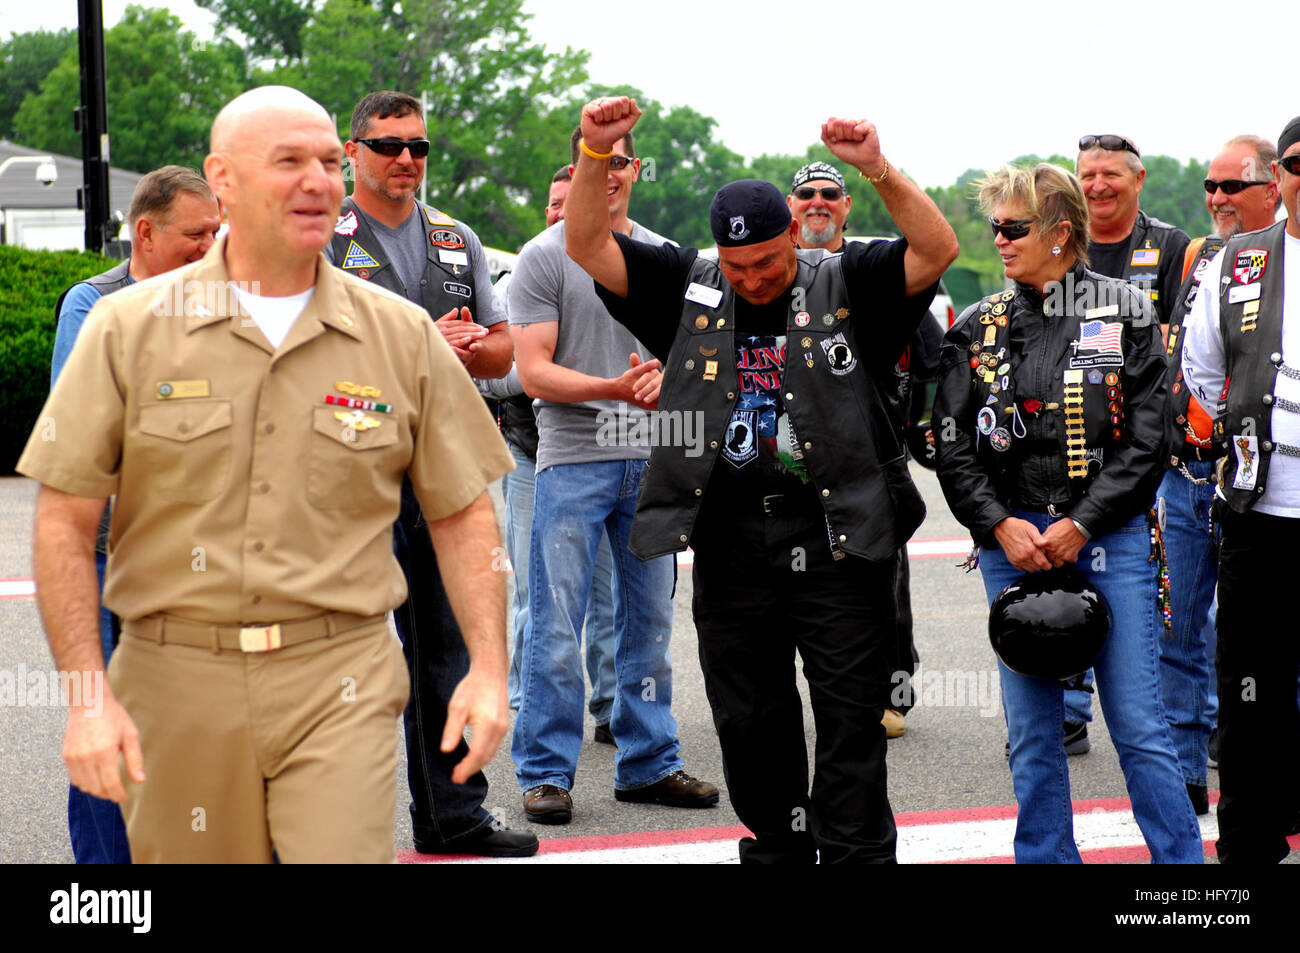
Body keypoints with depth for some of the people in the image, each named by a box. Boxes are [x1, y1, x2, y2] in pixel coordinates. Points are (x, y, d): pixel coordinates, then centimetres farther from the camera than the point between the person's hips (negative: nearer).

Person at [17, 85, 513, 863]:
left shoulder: (403, 334, 5)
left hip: (342, 687, 0)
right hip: (176, 680, 1)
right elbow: (65, 522, 0)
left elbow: (462, 514, 10)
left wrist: (488, 669, -1)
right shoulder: (130, 328, 1)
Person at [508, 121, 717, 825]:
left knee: (650, 618, 10)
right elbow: (533, 371, -8)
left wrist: (661, 378, -9)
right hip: (572, 457, -5)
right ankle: (545, 772, 5)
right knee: (556, 622, -4)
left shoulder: (663, 257, 13)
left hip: (650, 458, 5)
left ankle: (648, 763, 20)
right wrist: (616, 389, -20)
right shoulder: (544, 257, -2)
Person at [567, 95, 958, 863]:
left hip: (838, 534, -3)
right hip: (731, 536, 3)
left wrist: (877, 169, -25)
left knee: (852, 717, 0)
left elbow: (937, 251, -12)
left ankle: (854, 856, 7)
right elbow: (587, 246, 1)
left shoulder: (847, 286, 1)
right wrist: (595, 156, -15)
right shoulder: (687, 288, 6)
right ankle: (778, 851, 25)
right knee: (750, 719, 12)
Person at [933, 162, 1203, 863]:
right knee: (1032, 733, 7)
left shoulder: (1125, 312, 0)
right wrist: (1000, 524, -8)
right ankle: (1045, 858, 19)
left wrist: (1080, 525, -12)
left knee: (1139, 726, -3)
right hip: (1011, 540, 3)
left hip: (1110, 538, -3)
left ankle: (1182, 860, 8)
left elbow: (1146, 440, -4)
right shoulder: (979, 326, 8)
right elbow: (952, 445, 5)